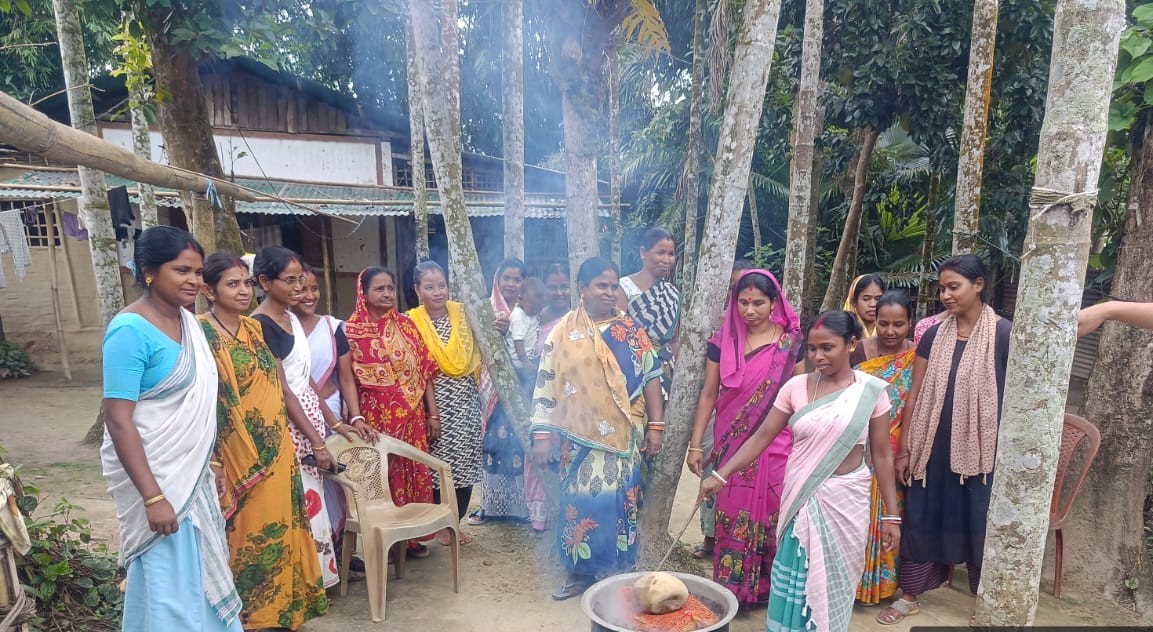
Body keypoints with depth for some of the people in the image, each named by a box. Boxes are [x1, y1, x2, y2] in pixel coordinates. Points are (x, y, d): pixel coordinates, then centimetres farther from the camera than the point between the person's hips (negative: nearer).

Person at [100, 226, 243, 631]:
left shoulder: (187, 319, 4)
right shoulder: (131, 331, -20)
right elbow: (118, 420, -22)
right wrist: (153, 497, -23)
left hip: (190, 471, 8)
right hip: (153, 475, -8)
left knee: (199, 571, 20)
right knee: (169, 583, 6)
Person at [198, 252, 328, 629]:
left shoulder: (256, 329, 10)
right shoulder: (200, 333, -11)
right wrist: (208, 457, -19)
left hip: (275, 450, 7)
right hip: (235, 455, -7)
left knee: (276, 529, 14)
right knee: (244, 532, 5)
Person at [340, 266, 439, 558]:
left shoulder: (405, 324, 7)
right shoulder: (350, 329, -3)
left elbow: (424, 371, 7)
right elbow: (347, 378, -9)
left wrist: (433, 413, 4)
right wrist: (356, 418, -19)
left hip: (411, 415, 4)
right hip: (375, 416, -3)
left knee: (414, 473, 10)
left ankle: (413, 536, 25)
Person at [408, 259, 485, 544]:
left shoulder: (463, 313, 3)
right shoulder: (412, 321, -6)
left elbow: (474, 354, 13)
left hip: (466, 400, 4)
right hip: (434, 401, -3)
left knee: (465, 463, 8)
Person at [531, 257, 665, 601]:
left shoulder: (630, 330, 3)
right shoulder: (563, 333, 1)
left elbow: (651, 377, 3)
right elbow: (545, 385, 0)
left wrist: (655, 426, -3)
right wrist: (542, 434, -5)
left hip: (623, 435, 0)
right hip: (580, 436, 0)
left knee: (618, 500, 4)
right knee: (580, 500, 6)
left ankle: (620, 572, 21)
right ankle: (580, 572, 24)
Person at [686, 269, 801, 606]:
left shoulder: (792, 342, -4)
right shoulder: (724, 341, 0)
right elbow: (708, 394, 3)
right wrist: (695, 444, 1)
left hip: (776, 446, -1)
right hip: (732, 445, 2)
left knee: (772, 515, 4)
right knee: (732, 517, 8)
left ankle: (773, 587, 23)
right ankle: (732, 588, 23)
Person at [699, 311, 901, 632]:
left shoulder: (871, 390, -6)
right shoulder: (796, 387, -3)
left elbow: (882, 454, -2)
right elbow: (762, 437, -4)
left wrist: (891, 513, -1)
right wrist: (720, 475, -11)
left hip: (846, 499, -1)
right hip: (801, 499, 1)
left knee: (833, 580, 11)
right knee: (795, 578, 10)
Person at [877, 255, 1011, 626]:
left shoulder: (1003, 335, -8)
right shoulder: (933, 335, 2)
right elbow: (915, 395, 4)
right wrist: (904, 449, 4)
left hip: (981, 449, -3)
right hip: (933, 447, 3)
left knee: (979, 525, 11)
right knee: (922, 519, 12)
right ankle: (911, 596, 29)